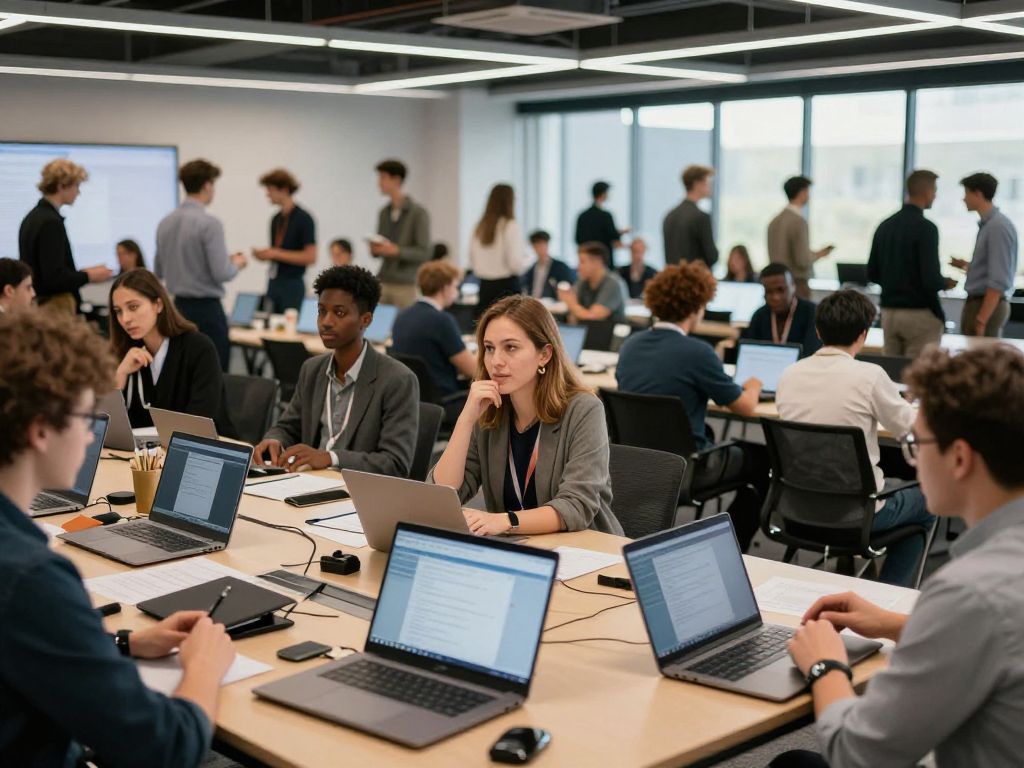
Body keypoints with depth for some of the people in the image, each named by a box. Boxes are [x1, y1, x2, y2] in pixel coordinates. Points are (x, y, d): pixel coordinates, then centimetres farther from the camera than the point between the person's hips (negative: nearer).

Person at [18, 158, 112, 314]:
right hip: (54, 308, -9)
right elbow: (54, 278, -20)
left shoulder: (33, 217, 13)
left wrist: (82, 272, 14)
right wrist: (89, 276, -8)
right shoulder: (51, 222, -16)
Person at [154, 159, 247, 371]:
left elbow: (158, 271, 15)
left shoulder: (165, 223, 7)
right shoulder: (209, 223, -16)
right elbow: (221, 273, -19)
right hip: (206, 310, -8)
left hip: (178, 307, 8)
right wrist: (236, 264, 1)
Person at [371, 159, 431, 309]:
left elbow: (425, 253, -10)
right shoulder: (384, 213, 12)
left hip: (407, 285, -5)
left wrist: (396, 250, -21)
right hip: (384, 282, 5)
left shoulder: (418, 213, -6)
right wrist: (374, 249, -4)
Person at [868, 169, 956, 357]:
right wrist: (947, 284, 2)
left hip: (889, 312, 7)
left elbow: (872, 274, 11)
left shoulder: (885, 226, 7)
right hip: (919, 314, -7)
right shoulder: (925, 228, -13)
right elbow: (931, 280, -19)